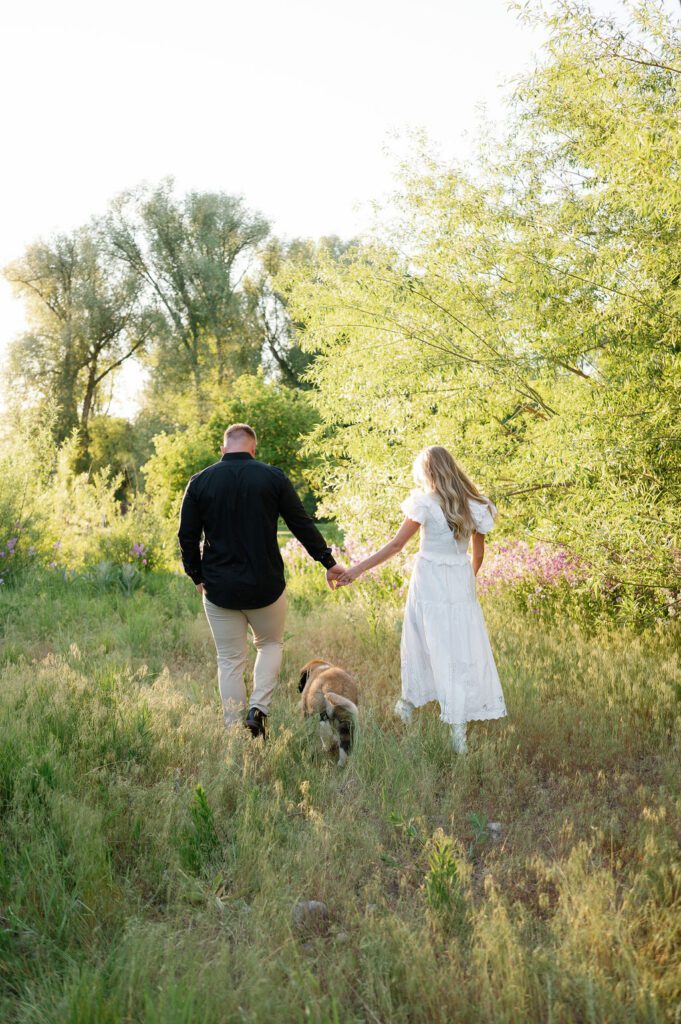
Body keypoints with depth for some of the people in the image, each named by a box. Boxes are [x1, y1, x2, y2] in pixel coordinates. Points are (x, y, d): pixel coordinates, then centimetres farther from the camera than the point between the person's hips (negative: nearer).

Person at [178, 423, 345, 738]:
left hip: (219, 589, 1)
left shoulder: (199, 482, -1)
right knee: (271, 644, 22)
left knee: (230, 660, 11)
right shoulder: (273, 477, -4)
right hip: (265, 586, 0)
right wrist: (329, 562, 8)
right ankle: (259, 707, 4)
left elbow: (187, 537, 1)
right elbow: (302, 524, -2)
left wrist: (197, 576, 15)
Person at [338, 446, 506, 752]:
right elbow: (479, 553, 10)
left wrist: (358, 569, -7)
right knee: (465, 650, 4)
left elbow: (396, 545, -11)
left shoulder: (426, 502, -9)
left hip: (429, 583, -3)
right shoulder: (475, 505, 2)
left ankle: (409, 705, 31)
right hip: (462, 585, 3)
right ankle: (459, 725, 1)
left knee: (421, 643, 13)